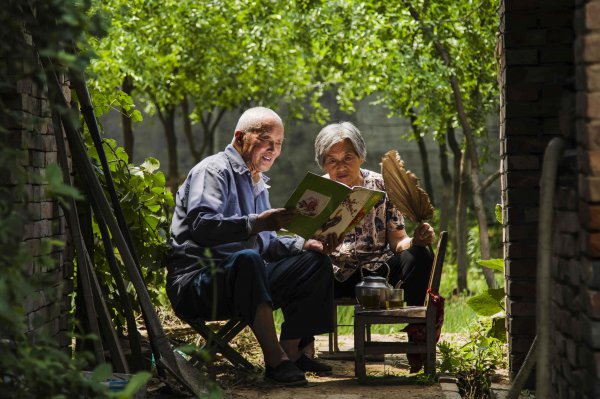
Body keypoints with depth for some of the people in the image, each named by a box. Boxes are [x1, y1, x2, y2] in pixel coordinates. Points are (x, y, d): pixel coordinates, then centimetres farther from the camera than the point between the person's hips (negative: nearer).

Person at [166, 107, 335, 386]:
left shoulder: (256, 182, 21)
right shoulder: (214, 171, -8)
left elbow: (264, 243, 23)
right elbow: (201, 225, -26)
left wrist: (301, 244, 4)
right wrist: (257, 223, -36)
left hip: (240, 279, 9)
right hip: (195, 283, -9)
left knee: (314, 261, 2)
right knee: (247, 259, -39)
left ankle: (291, 351, -3)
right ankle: (275, 359, -38)